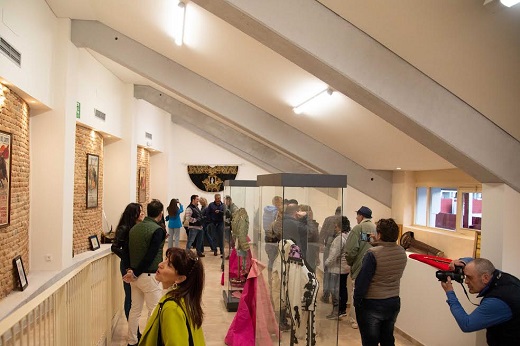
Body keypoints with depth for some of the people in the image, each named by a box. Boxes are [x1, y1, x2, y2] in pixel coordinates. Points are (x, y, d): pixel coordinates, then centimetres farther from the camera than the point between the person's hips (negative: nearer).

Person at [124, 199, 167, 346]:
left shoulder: (134, 228, 5)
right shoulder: (157, 230, -16)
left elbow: (129, 250, 9)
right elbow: (150, 256, -18)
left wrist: (132, 271, 7)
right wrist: (135, 273, -11)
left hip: (135, 274, 7)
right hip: (149, 276, -7)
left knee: (135, 309, 17)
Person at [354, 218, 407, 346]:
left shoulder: (373, 253, -22)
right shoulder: (402, 252, -3)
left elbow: (362, 282, -20)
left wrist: (356, 302, -6)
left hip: (372, 305, -6)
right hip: (394, 302, 6)